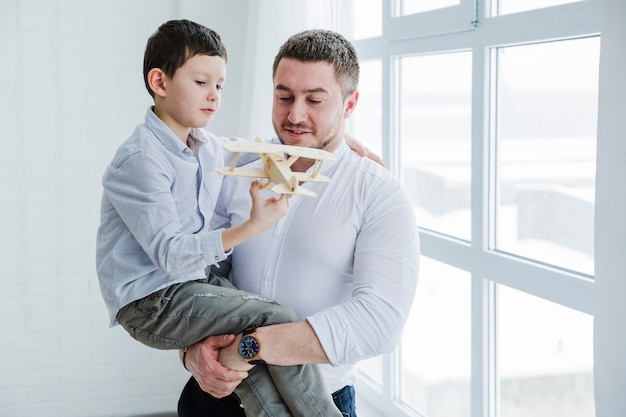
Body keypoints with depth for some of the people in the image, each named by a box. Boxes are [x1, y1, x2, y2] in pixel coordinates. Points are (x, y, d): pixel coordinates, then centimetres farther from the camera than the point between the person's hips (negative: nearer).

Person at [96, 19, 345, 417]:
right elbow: (170, 254, -22)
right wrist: (250, 228, -29)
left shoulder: (211, 149, 9)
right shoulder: (140, 160, -17)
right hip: (150, 302, -8)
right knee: (276, 320, -19)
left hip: (193, 282, 8)